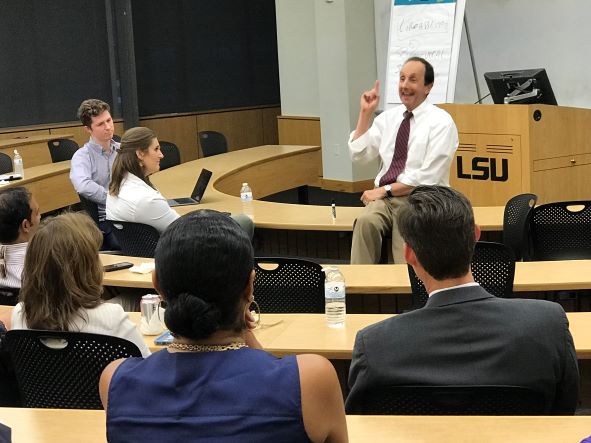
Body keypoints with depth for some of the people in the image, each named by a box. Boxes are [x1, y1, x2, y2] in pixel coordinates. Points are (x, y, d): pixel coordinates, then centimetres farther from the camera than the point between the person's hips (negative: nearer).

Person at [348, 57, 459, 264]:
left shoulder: (441, 122, -6)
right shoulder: (388, 117, 12)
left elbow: (427, 178, -13)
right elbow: (359, 155, 9)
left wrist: (385, 190, -13)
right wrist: (365, 113, 3)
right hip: (384, 196, 4)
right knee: (366, 221, -30)